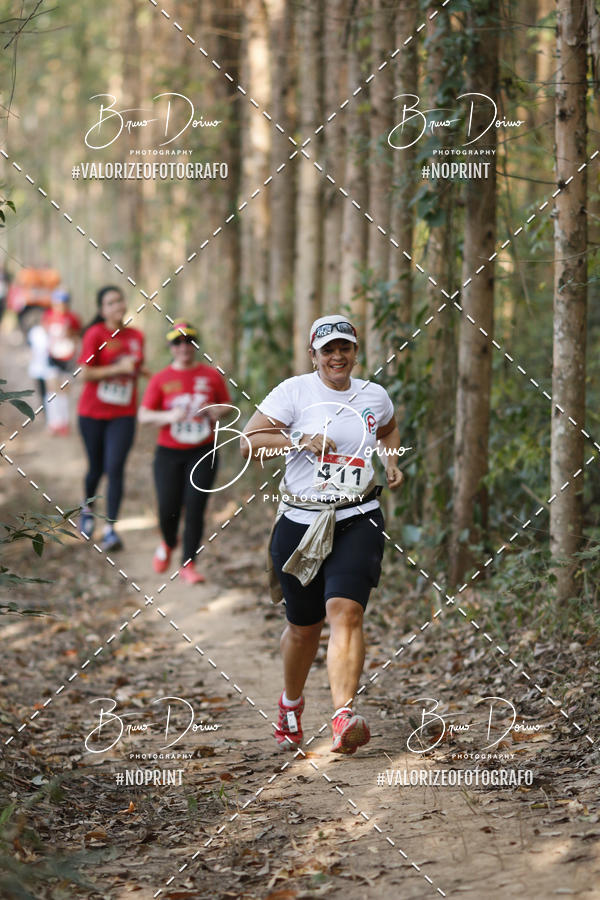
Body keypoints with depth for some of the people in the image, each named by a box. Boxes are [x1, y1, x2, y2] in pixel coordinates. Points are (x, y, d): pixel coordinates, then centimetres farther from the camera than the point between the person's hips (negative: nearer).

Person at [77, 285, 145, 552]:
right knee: (96, 468, 12)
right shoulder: (95, 334, -9)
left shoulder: (136, 336, 5)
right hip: (93, 412, -2)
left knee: (115, 469, -11)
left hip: (123, 415, 2)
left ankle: (111, 529, -10)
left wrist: (137, 370, 0)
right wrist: (118, 368, -20)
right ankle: (88, 508, 42)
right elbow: (85, 374, -13)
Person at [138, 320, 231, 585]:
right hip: (169, 454, 0)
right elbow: (143, 415, -1)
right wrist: (168, 416, -19)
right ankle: (168, 543, 32)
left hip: (203, 453, 0)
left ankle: (188, 564, 2)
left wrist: (218, 411, -9)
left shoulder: (211, 376, 4)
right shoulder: (161, 379, 1)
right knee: (168, 509, -2)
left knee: (195, 508, -8)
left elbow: (226, 404, 15)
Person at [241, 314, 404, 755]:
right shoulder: (293, 392, -2)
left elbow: (389, 428, 33)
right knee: (304, 626, 12)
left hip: (357, 523, 1)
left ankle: (344, 716, -30)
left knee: (346, 612, -20)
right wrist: (299, 441, -20)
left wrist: (392, 460, 14)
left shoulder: (374, 396, 9)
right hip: (300, 523, -1)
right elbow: (249, 442, -8)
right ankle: (291, 703, 40)